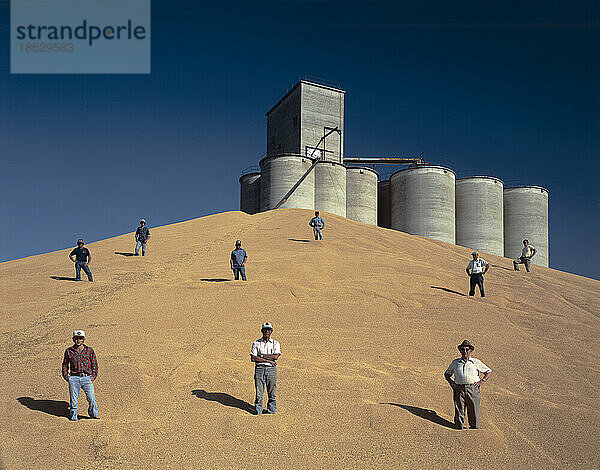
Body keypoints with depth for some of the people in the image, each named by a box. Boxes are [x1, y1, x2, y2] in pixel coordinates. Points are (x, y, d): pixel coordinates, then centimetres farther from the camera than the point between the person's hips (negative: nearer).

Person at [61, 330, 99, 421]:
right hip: (74, 378, 1)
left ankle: (93, 415, 9)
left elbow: (94, 364, 13)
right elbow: (65, 365, 18)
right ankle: (73, 416, 16)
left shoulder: (89, 350, 8)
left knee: (91, 398, -10)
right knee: (74, 400, -1)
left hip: (87, 378, 0)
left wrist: (93, 376, 2)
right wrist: (66, 376, 6)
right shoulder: (69, 351, 9)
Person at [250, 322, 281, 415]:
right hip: (259, 368, -1)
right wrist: (268, 360, -10)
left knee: (272, 393, 4)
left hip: (271, 369, 1)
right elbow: (253, 358, -5)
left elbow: (276, 356, -9)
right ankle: (258, 412, 7)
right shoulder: (256, 343, 6)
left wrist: (261, 356, -8)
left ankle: (271, 412, 15)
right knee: (259, 393, -1)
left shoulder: (275, 343, 7)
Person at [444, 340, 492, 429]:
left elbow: (488, 371, 16)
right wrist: (450, 381, 6)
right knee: (459, 411, -3)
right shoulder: (455, 362, 15)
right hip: (459, 389, 1)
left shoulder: (476, 362, 11)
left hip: (472, 389, -1)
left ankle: (474, 427, 14)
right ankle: (459, 427, 6)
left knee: (473, 412, 2)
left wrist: (482, 381, 3)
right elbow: (447, 373, 25)